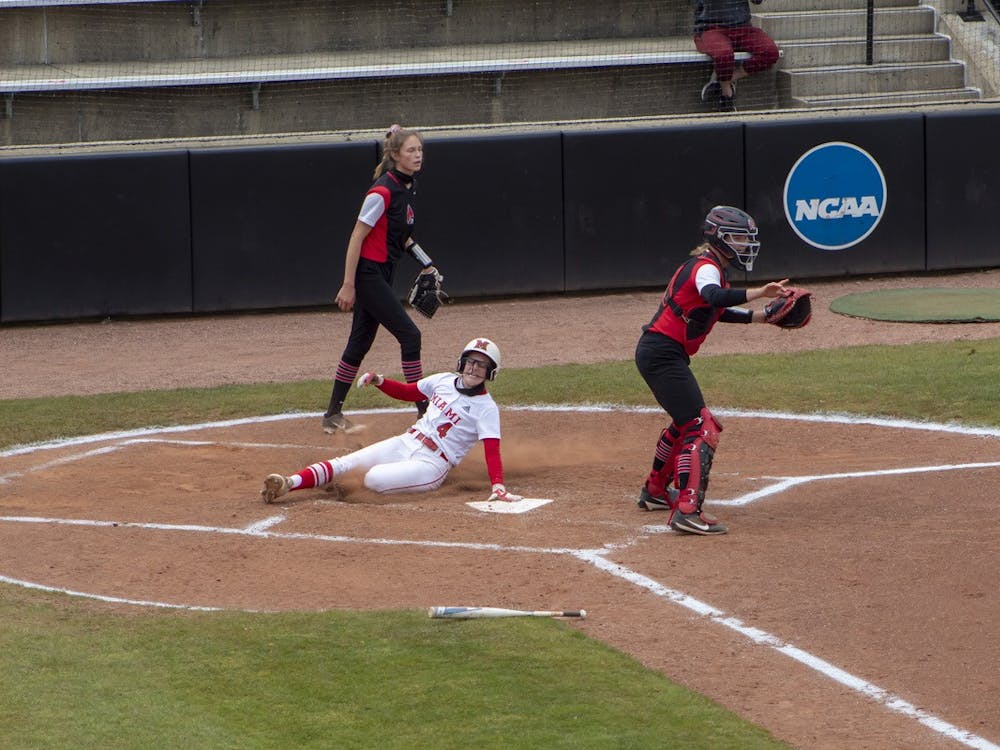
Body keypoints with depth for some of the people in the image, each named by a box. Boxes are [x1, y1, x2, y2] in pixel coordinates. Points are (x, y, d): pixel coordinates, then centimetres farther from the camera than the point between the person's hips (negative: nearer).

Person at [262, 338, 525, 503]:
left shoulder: (486, 409, -8)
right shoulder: (445, 381, 10)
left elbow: (492, 449, -18)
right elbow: (407, 392, 22)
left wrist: (498, 486, -34)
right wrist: (379, 381, 3)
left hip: (432, 464, -6)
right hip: (405, 443, 6)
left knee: (373, 479, -29)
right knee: (345, 464, -15)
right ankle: (288, 484, -27)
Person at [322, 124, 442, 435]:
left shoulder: (408, 186, 8)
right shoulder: (383, 191, -19)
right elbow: (357, 237, -18)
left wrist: (425, 263, 18)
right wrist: (348, 285, -20)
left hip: (382, 273, 9)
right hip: (367, 272, -9)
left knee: (360, 342, 13)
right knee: (409, 335, -9)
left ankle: (333, 414, 20)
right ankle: (424, 410, -4)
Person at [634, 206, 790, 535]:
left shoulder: (708, 267, 17)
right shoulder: (706, 267, -14)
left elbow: (718, 311, 28)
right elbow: (713, 297, -36)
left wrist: (762, 316, 18)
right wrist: (758, 293, -39)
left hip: (656, 352, 11)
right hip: (663, 355, -11)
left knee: (685, 421, 30)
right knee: (702, 429, -17)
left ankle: (655, 491, 45)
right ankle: (687, 511, -27)